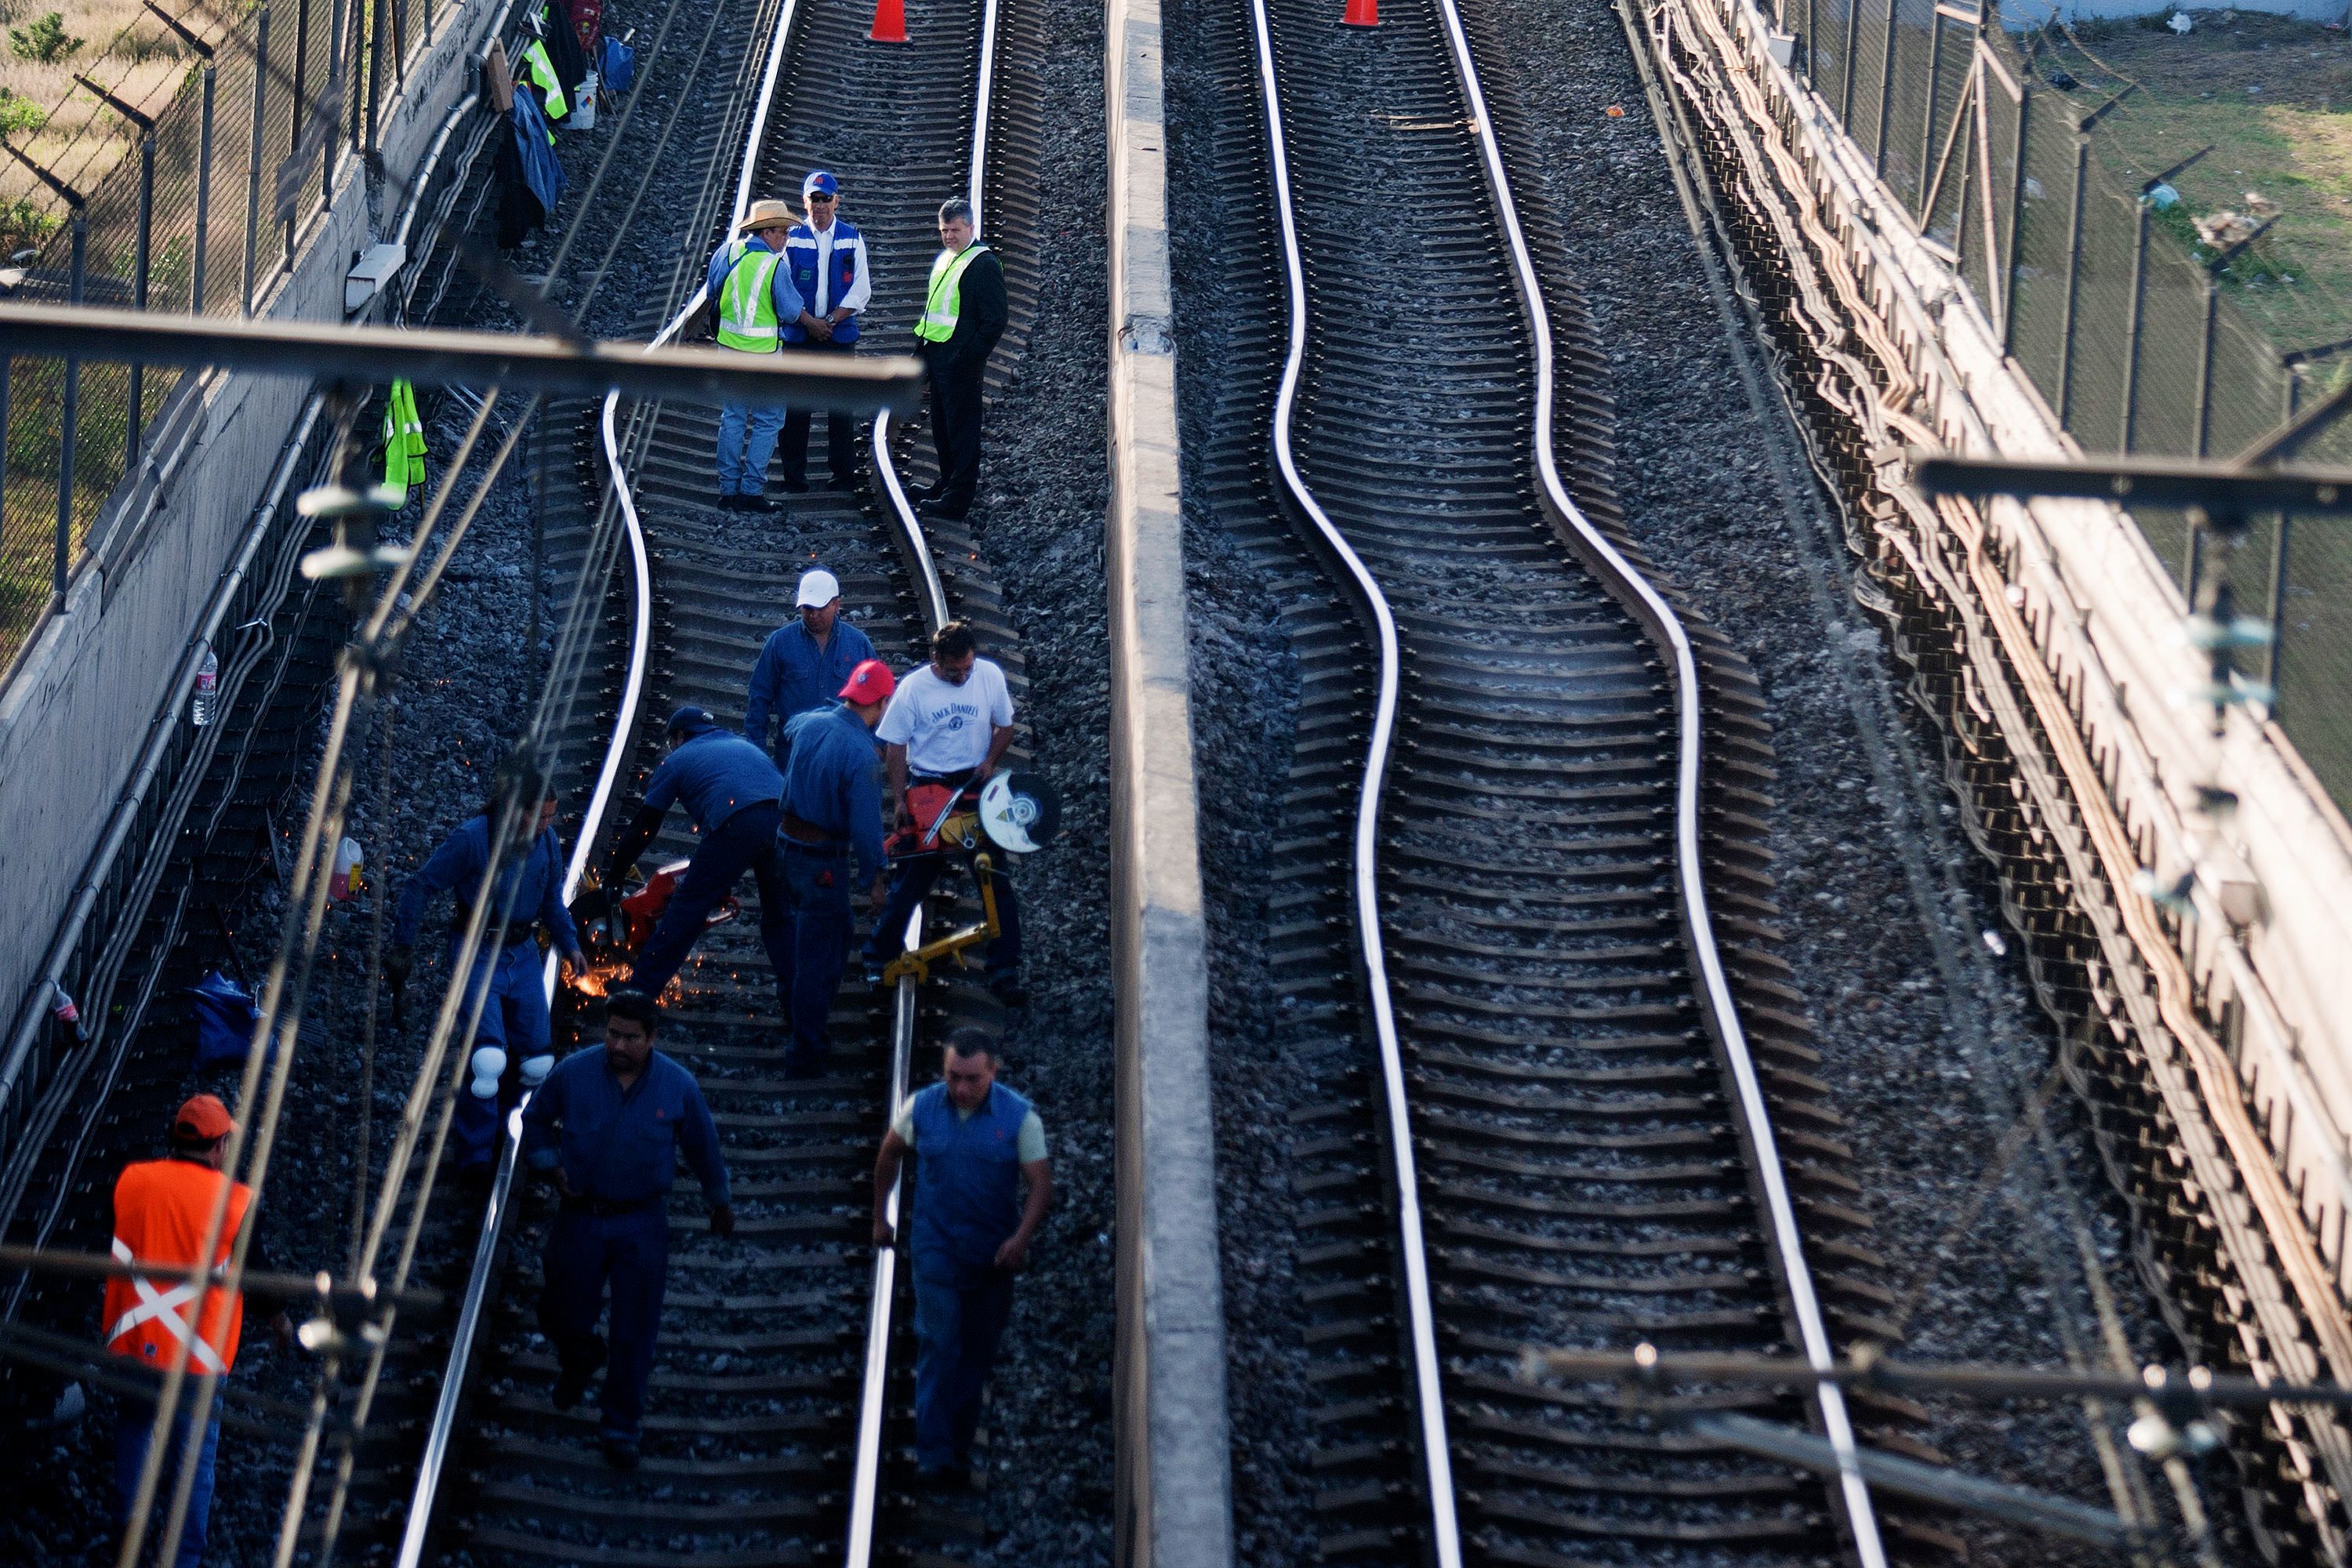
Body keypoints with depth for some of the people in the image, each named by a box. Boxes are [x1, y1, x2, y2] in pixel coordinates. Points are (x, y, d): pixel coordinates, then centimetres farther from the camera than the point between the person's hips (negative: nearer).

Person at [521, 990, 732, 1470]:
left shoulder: (678, 1086, -9)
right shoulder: (573, 1073, -10)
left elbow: (703, 1147, 7)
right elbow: (534, 1120, 8)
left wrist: (720, 1203, 18)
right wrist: (551, 1165, -7)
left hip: (642, 1226, -1)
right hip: (580, 1216, 1)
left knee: (635, 1333, 1)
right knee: (562, 1316, 10)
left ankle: (621, 1429, 16)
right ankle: (579, 1361, 48)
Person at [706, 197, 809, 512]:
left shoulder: (726, 253, 0)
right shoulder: (775, 265, -17)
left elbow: (711, 293, 14)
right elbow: (791, 311, -12)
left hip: (728, 349, 6)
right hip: (764, 353, -6)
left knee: (732, 419, 14)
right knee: (767, 422, 5)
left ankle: (728, 490, 14)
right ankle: (751, 491, 1)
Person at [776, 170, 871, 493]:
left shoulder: (852, 239, 5)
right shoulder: (792, 238, 4)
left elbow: (861, 289, 1)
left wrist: (832, 320, -10)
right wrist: (810, 321, -11)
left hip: (840, 334, 0)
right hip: (798, 333, 0)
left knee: (841, 406, 1)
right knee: (796, 406, 0)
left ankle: (843, 472, 10)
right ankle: (794, 475, 5)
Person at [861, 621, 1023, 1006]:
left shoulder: (990, 676, -5)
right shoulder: (913, 687, -11)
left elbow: (1004, 726, 9)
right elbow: (895, 746, -4)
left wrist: (989, 763, -8)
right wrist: (900, 800, -9)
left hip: (974, 787, 2)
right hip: (926, 788, -2)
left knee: (997, 881, -1)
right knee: (910, 879, 4)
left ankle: (1005, 972, 5)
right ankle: (880, 956, 22)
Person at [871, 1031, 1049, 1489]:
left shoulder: (1019, 1117, -9)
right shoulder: (922, 1108, -5)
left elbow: (1041, 1183, -10)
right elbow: (890, 1153, 13)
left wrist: (1021, 1237, -25)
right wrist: (880, 1215, 17)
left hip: (994, 1255, 1)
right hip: (936, 1248, -1)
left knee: (977, 1353, 9)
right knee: (938, 1344, -12)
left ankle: (958, 1448, 21)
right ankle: (934, 1456, -14)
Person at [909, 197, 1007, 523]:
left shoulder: (984, 264, -13)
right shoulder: (944, 259, 15)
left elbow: (994, 320, -16)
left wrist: (970, 358, -18)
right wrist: (922, 344, 16)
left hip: (960, 360, -9)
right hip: (937, 356, 9)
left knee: (961, 430, -4)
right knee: (941, 426, 18)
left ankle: (958, 498, -1)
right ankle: (948, 483, 31)